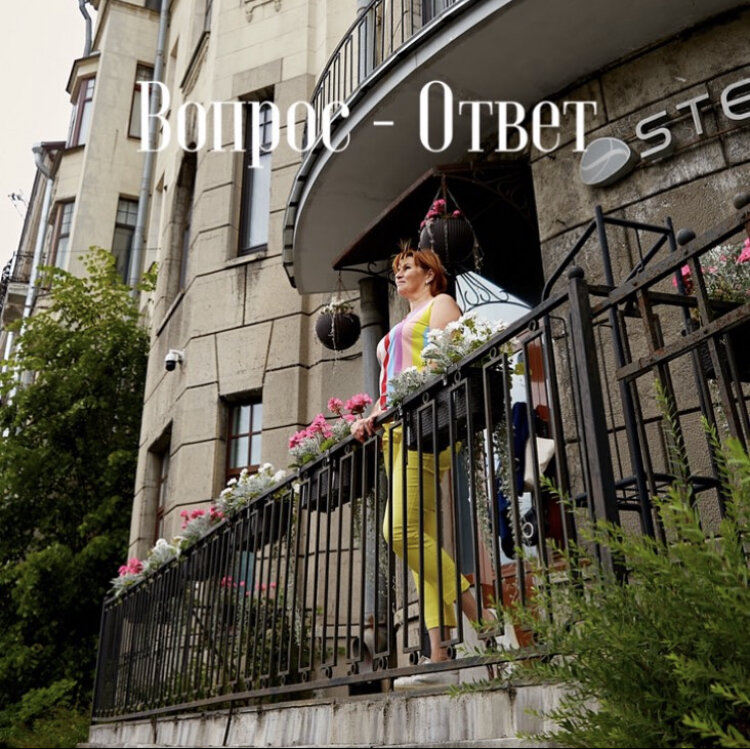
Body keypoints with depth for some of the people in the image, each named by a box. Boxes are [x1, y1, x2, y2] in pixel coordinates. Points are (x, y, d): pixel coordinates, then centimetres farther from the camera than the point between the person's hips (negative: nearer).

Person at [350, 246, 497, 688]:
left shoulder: (441, 303, 10)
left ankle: (482, 616, -17)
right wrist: (372, 417, 9)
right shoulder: (399, 330, 33)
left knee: (401, 530, -22)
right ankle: (440, 656, -5)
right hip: (397, 430, 8)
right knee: (421, 538, -2)